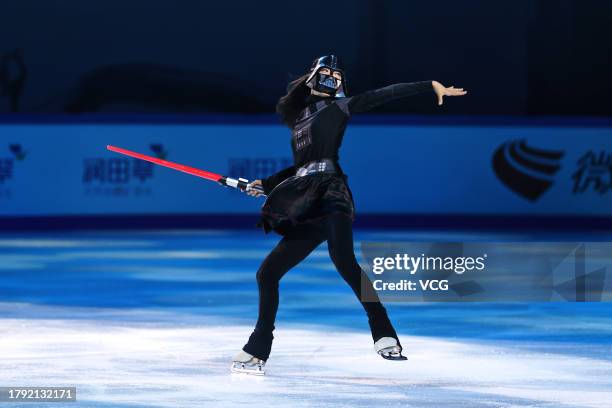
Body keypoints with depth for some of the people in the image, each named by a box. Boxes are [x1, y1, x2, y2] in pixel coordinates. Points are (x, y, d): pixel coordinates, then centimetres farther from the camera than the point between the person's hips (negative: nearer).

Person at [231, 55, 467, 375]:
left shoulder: (339, 107, 10)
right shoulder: (299, 118, 26)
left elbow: (384, 95, 4)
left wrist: (432, 85, 0)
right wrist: (266, 185, 34)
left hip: (330, 196, -7)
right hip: (305, 210, 7)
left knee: (343, 261, -32)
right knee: (267, 273, 8)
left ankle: (385, 336, -37)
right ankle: (256, 353, 20)